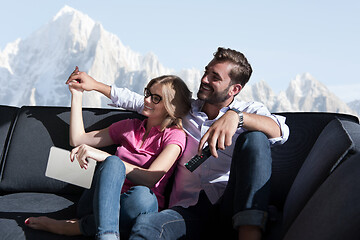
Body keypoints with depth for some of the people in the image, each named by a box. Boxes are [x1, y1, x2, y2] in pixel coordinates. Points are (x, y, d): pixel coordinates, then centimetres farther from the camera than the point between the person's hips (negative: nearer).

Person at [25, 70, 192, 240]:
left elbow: (150, 179, -16)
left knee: (143, 196, -40)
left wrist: (103, 156, -21)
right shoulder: (129, 126, 19)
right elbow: (77, 139, 21)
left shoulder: (175, 136, 2)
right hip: (99, 204, 3)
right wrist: (77, 95, 20)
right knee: (113, 163, -29)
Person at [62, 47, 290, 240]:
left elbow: (280, 131, -15)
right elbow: (137, 101, 30)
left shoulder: (249, 111, 8)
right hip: (190, 210, 1)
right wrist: (95, 84, 25)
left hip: (232, 207, -1)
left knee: (254, 138, -29)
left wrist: (235, 117, -33)